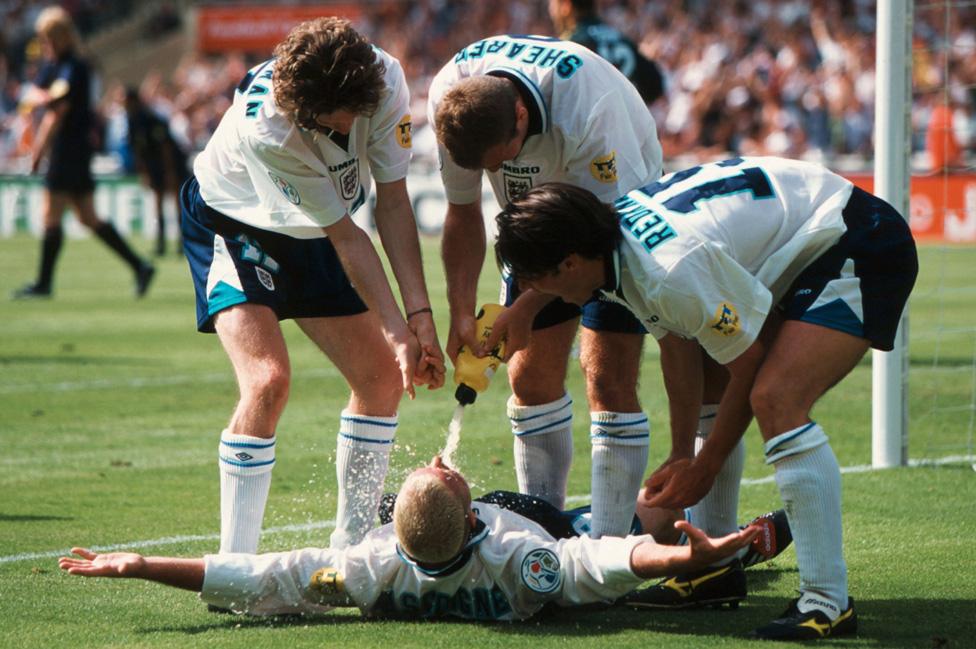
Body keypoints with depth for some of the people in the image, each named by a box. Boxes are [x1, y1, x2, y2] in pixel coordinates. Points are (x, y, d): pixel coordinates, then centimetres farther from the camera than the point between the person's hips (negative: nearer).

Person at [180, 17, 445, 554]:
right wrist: (397, 331, -28)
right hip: (233, 223, -6)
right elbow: (345, 237, -31)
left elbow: (392, 201, -19)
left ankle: (349, 547, 16)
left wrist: (420, 316, -24)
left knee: (383, 377, 2)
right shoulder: (265, 129, -39)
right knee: (267, 380, -25)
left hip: (309, 232, 6)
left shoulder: (384, 79, -26)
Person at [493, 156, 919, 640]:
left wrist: (703, 468, -8)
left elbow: (749, 366, -20)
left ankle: (829, 601, -24)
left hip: (862, 249, -11)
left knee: (775, 399, -26)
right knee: (707, 392, 13)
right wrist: (681, 456, 7)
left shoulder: (673, 273, -32)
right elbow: (677, 344, 7)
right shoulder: (618, 228, -4)